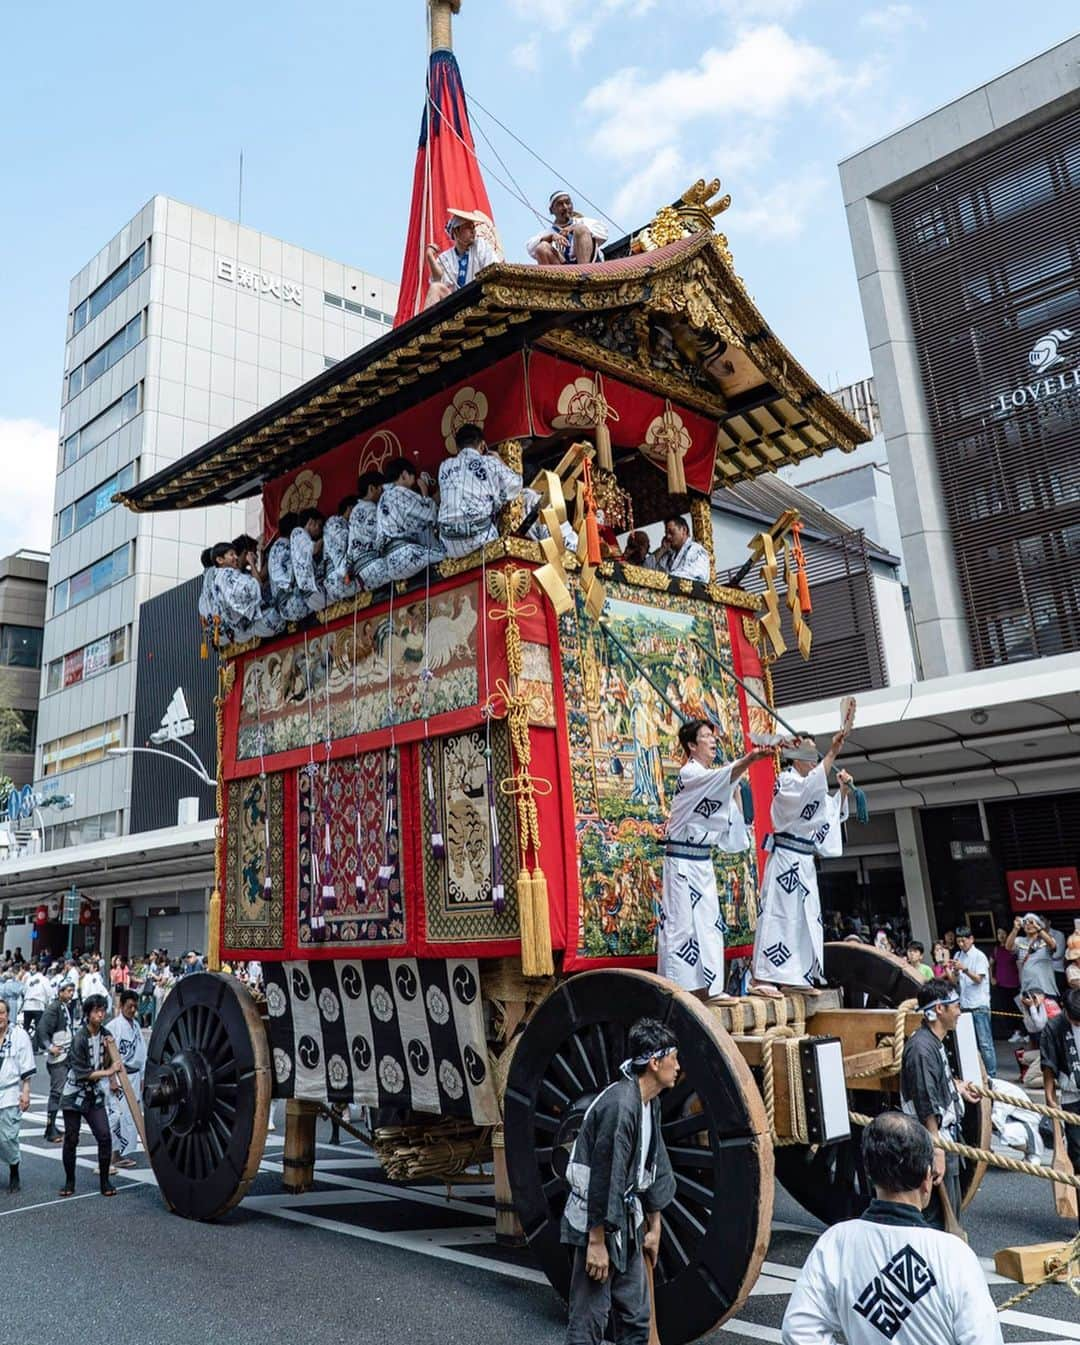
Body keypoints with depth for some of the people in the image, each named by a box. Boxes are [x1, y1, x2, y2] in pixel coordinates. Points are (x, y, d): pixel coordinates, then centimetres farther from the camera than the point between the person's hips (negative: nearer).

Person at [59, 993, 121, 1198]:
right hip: (74, 1095, -4)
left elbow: (105, 1066, 2)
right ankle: (69, 1181, 23)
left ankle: (105, 1181, 5)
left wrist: (108, 1049, -13)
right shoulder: (80, 1038, -18)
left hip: (95, 1096, 4)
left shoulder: (105, 1034, -1)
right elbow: (81, 1073, -19)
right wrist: (108, 1072, -20)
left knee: (105, 1136, -6)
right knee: (71, 1139, 4)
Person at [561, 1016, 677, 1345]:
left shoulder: (651, 1103, 5)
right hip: (597, 1223, -9)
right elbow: (604, 1177, -24)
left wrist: (653, 1227, 18)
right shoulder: (619, 1105, -25)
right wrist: (596, 1242, -21)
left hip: (626, 1224, 9)